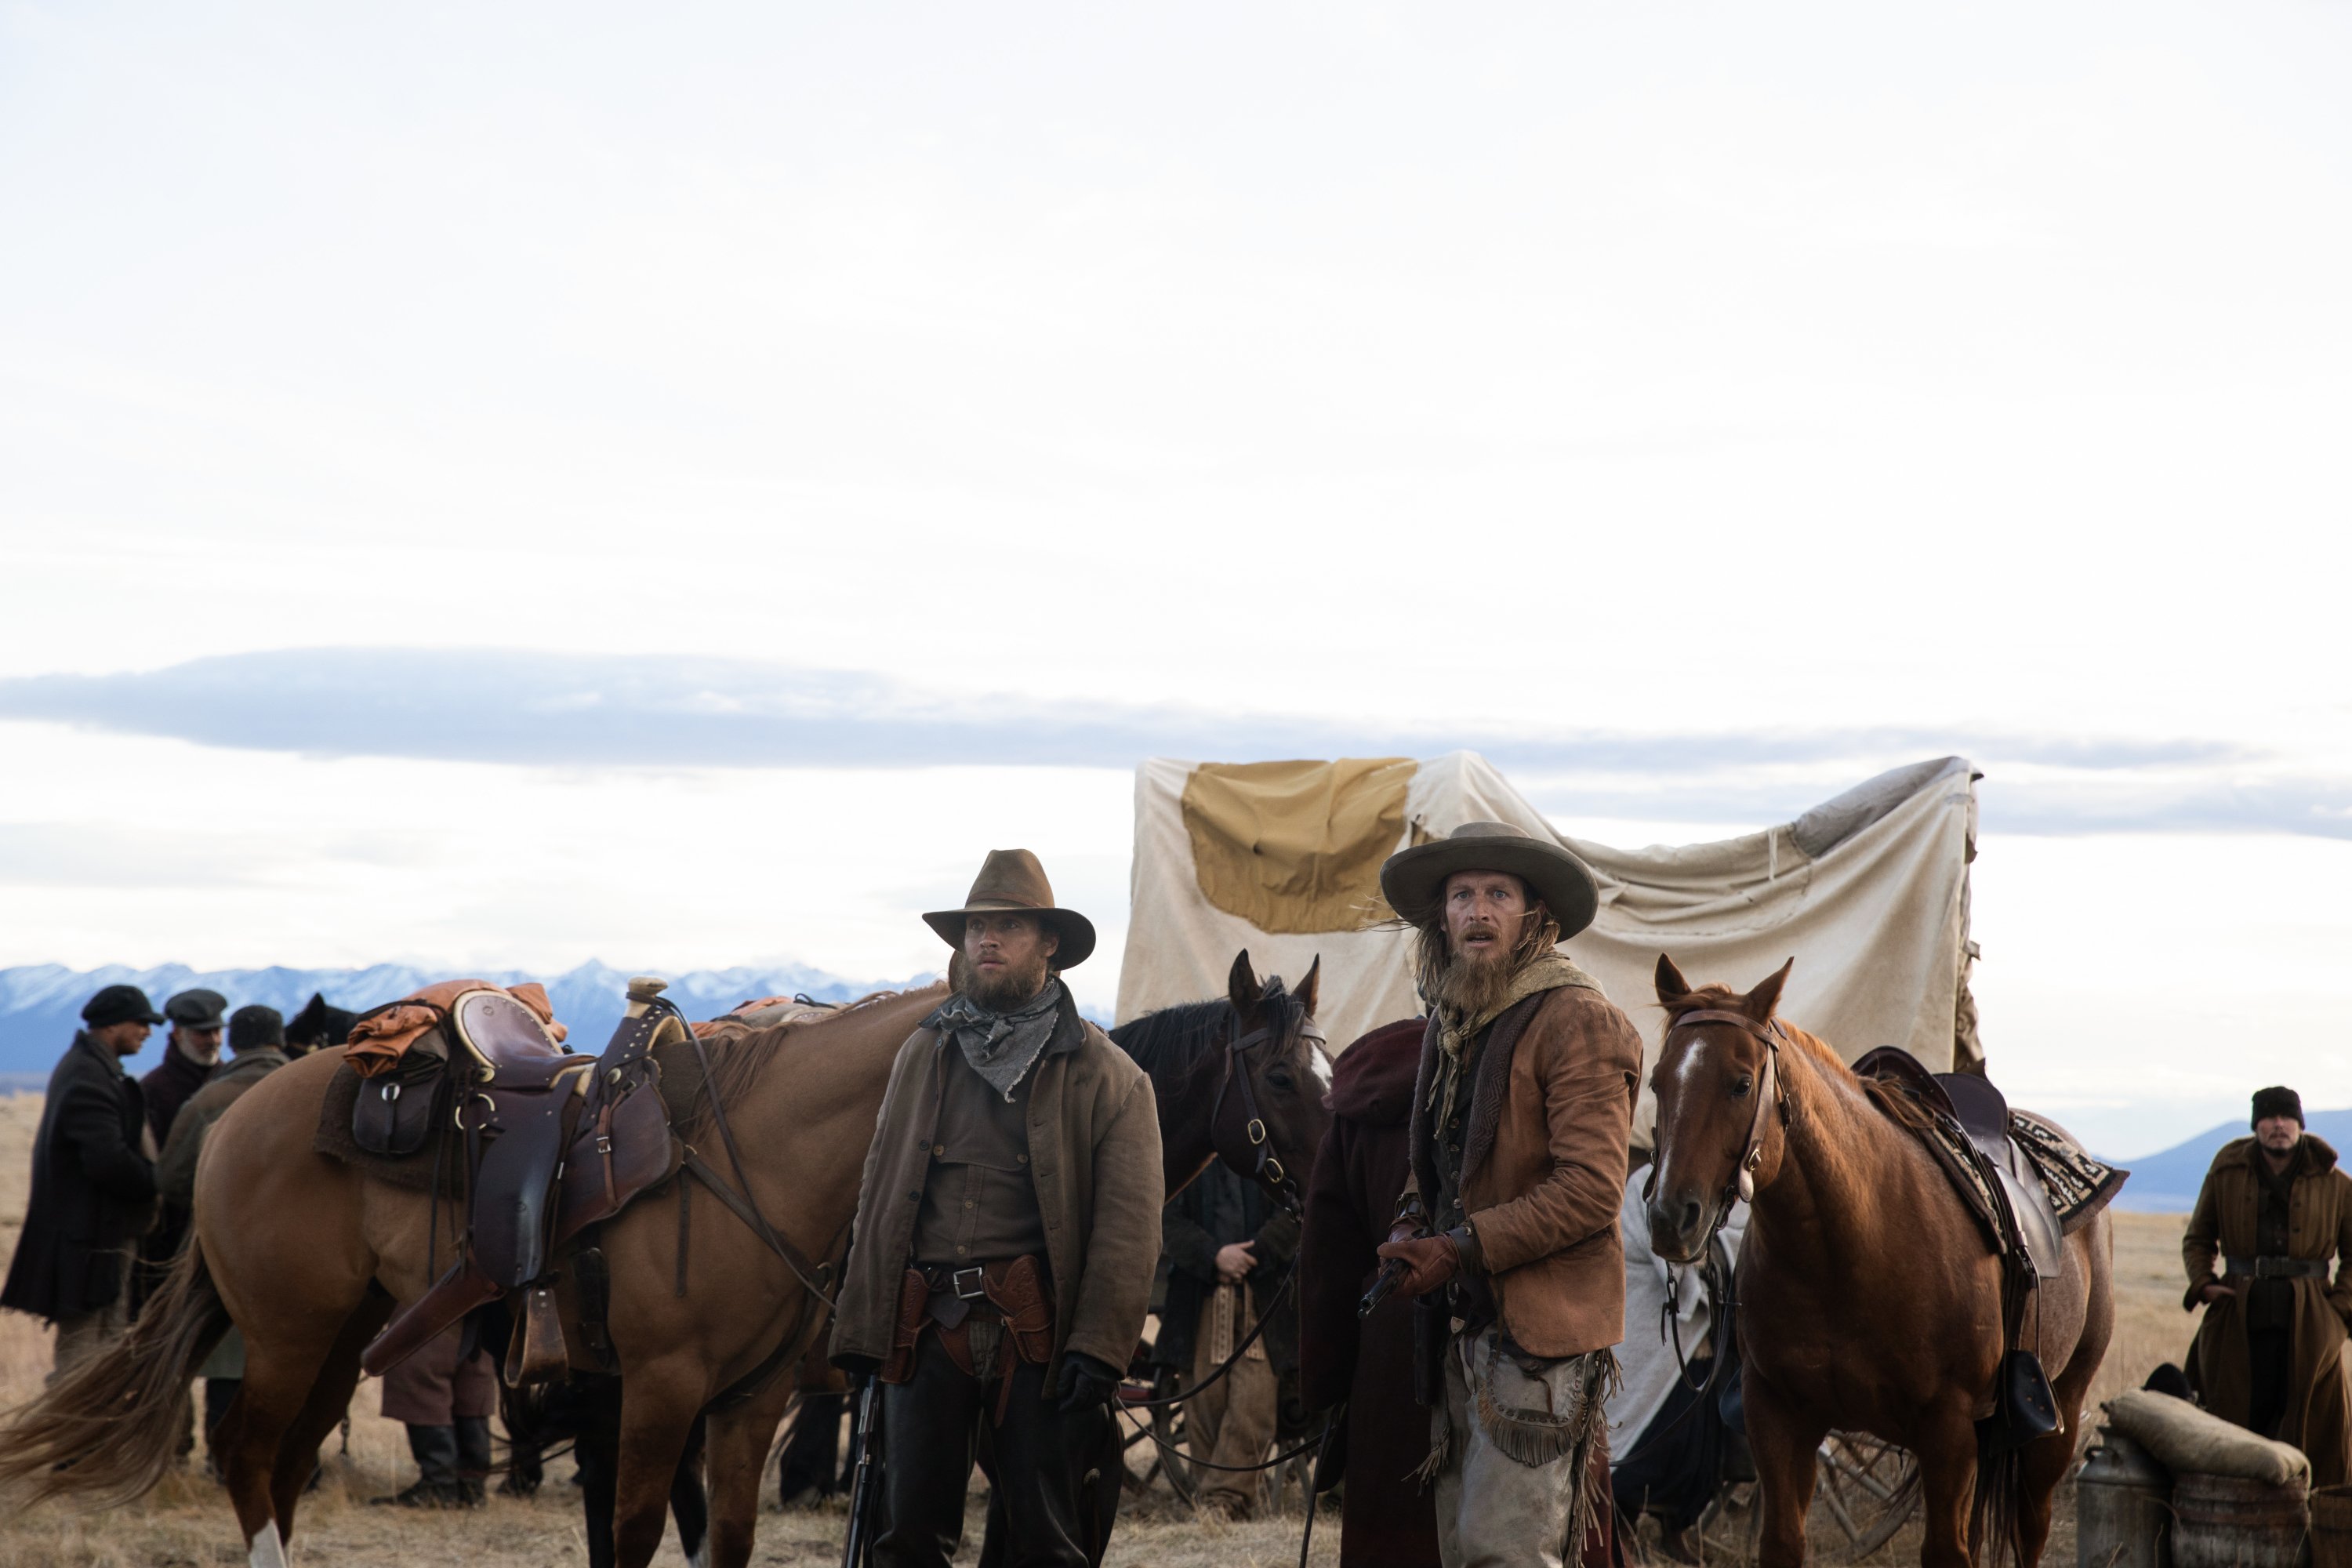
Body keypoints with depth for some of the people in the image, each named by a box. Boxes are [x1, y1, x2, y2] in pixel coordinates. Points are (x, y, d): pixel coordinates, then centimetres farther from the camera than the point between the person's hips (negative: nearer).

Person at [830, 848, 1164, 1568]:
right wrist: (859, 1330, 7)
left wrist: (1097, 1348, -15)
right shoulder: (922, 1056, 15)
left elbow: (1130, 1221, -5)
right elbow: (879, 1195, 14)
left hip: (1038, 1332, -3)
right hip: (927, 1324, 3)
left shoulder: (1107, 1075, 3)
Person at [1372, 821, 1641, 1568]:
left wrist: (1465, 1248, -20)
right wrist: (1413, 1224, 5)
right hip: (1462, 1324, 9)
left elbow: (1590, 1191, -18)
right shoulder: (1452, 1023, 15)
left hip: (1539, 1325, -9)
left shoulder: (1577, 1021, -11)